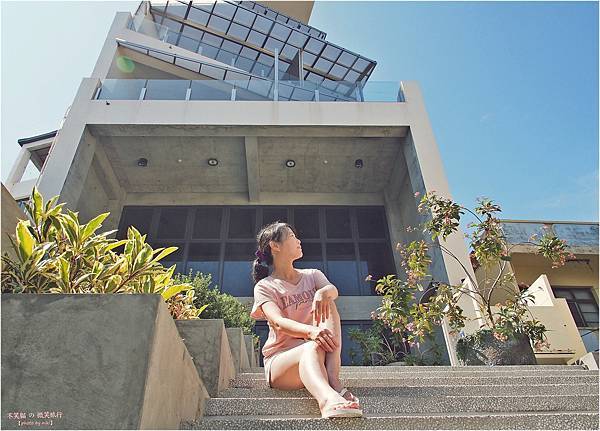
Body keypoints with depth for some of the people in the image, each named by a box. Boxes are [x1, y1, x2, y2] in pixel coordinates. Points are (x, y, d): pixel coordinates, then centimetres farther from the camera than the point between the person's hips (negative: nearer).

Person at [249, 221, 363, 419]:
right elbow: (278, 322, -18)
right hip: (280, 359, -3)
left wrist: (323, 292, -36)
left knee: (328, 304, -23)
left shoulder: (312, 275, 15)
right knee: (313, 347, -37)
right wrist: (311, 331, -40)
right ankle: (327, 399, -66)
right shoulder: (265, 286, 1)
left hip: (319, 354, 4)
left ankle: (332, 379, -37)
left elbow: (333, 290, -9)